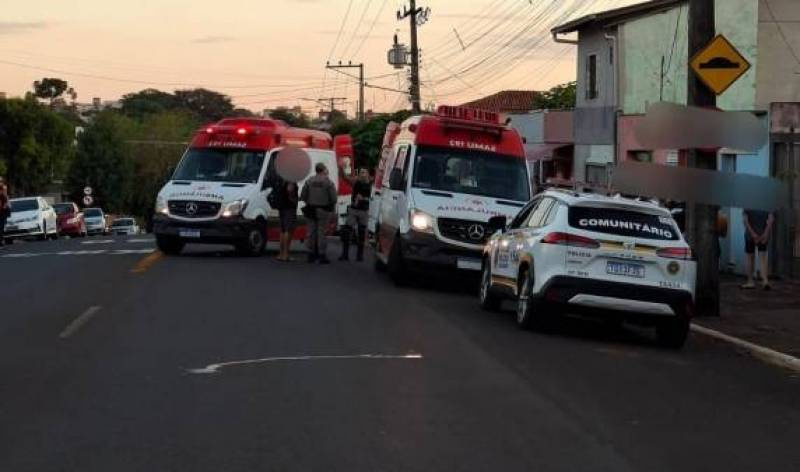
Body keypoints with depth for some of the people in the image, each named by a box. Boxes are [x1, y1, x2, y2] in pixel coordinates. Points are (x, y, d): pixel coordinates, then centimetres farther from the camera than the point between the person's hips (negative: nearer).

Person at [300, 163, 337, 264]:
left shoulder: (309, 181, 4)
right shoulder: (328, 182, -8)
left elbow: (302, 196, 4)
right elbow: (333, 198, -10)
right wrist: (332, 206, 8)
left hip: (311, 209, 4)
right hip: (324, 210, -4)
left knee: (311, 232, 9)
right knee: (322, 233, -2)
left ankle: (311, 254, 13)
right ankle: (321, 255, -3)